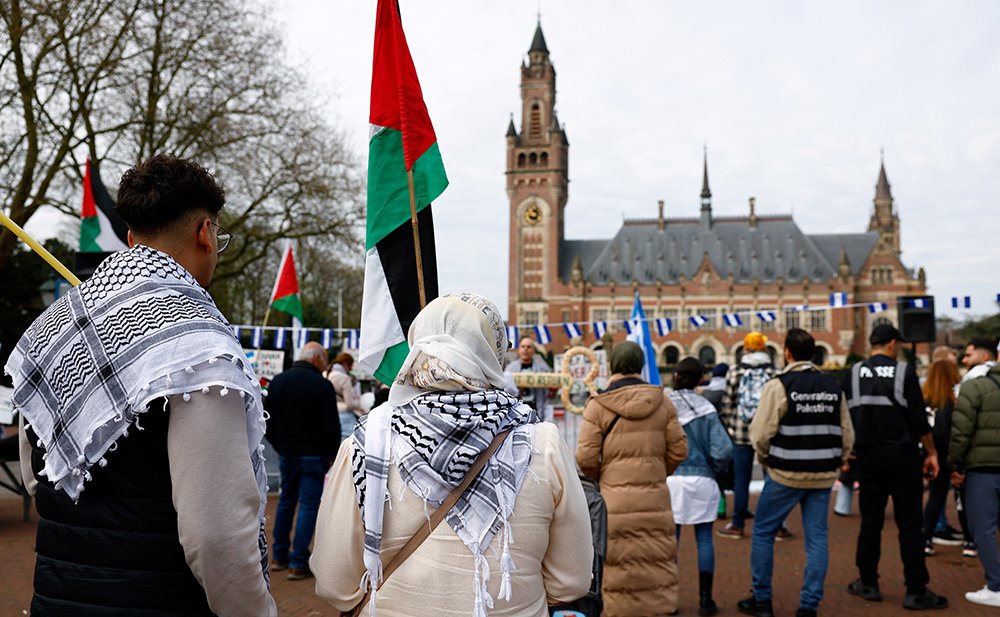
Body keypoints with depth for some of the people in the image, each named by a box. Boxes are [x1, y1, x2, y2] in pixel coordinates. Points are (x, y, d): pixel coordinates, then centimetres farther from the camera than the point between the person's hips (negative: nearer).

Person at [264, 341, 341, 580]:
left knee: (285, 501, 18)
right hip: (314, 455, -6)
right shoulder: (322, 385, -13)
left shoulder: (278, 381, 6)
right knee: (309, 505, 0)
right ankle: (298, 564, 1)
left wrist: (279, 446, 18)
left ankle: (279, 557, 24)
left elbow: (267, 421, 11)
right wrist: (332, 455, 0)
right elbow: (332, 427, -13)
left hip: (286, 453, 6)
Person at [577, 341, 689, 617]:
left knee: (619, 566, 6)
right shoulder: (662, 402, 3)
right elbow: (678, 450, 4)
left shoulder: (598, 405, -5)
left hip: (614, 501, -2)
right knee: (657, 566, 12)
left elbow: (586, 458, -8)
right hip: (654, 499, 2)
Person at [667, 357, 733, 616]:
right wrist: (717, 468, 9)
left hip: (670, 480, 0)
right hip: (701, 480, 0)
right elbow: (722, 450, -11)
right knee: (704, 539, 10)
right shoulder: (706, 409, -6)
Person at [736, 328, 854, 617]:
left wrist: (766, 458, 5)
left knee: (763, 532, 10)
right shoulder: (833, 386, 6)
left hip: (785, 474, -4)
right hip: (823, 477, 5)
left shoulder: (779, 385, -11)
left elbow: (761, 433, -14)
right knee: (817, 537, 10)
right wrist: (834, 464, 17)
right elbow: (847, 435, 6)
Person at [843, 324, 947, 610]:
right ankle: (916, 591, 7)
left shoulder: (853, 374, 3)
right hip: (903, 457, -3)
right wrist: (931, 453, 2)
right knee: (910, 525, 3)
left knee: (870, 522, 11)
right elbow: (919, 419, -7)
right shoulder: (905, 371, -6)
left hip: (868, 457, 3)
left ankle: (868, 583, 17)